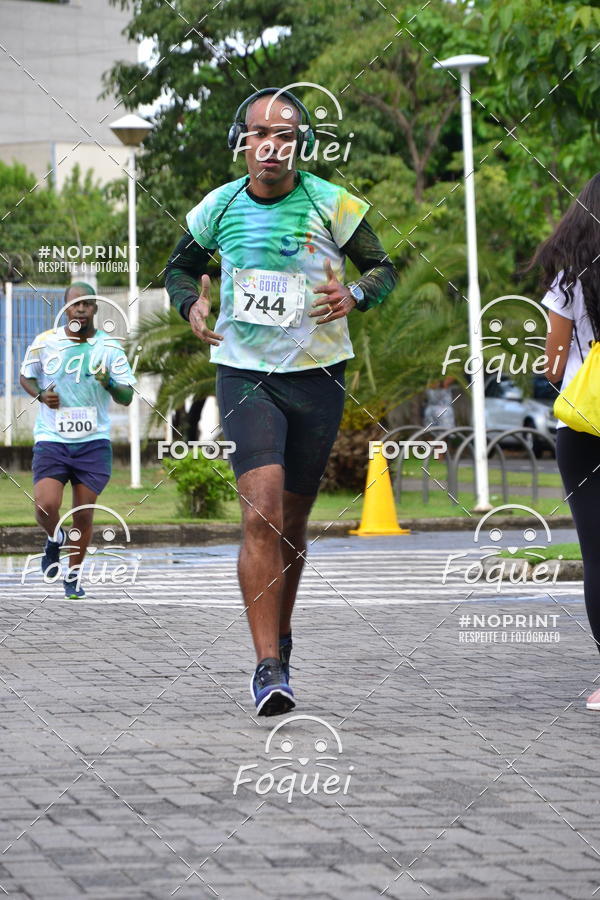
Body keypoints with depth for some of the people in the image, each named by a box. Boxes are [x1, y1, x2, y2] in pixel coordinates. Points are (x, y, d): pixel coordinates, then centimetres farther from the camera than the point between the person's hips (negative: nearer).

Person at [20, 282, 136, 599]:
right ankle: (53, 540, 20)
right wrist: (41, 395, -5)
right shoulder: (45, 342, -1)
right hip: (51, 439, 0)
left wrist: (108, 383, -23)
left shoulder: (109, 347, -2)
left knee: (84, 515, 1)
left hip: (94, 442, 0)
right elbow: (25, 376, 16)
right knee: (46, 507, -16)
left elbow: (127, 398, -2)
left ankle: (74, 574, 22)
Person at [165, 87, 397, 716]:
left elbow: (383, 268, 6)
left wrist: (355, 294, -16)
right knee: (262, 511, -18)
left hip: (317, 376, 1)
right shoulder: (219, 207, 2)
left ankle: (280, 636, 34)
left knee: (292, 522, 10)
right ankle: (268, 666, -17)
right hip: (244, 374, 0)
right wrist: (191, 304, -3)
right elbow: (180, 265, 19)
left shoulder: (331, 205, -3)